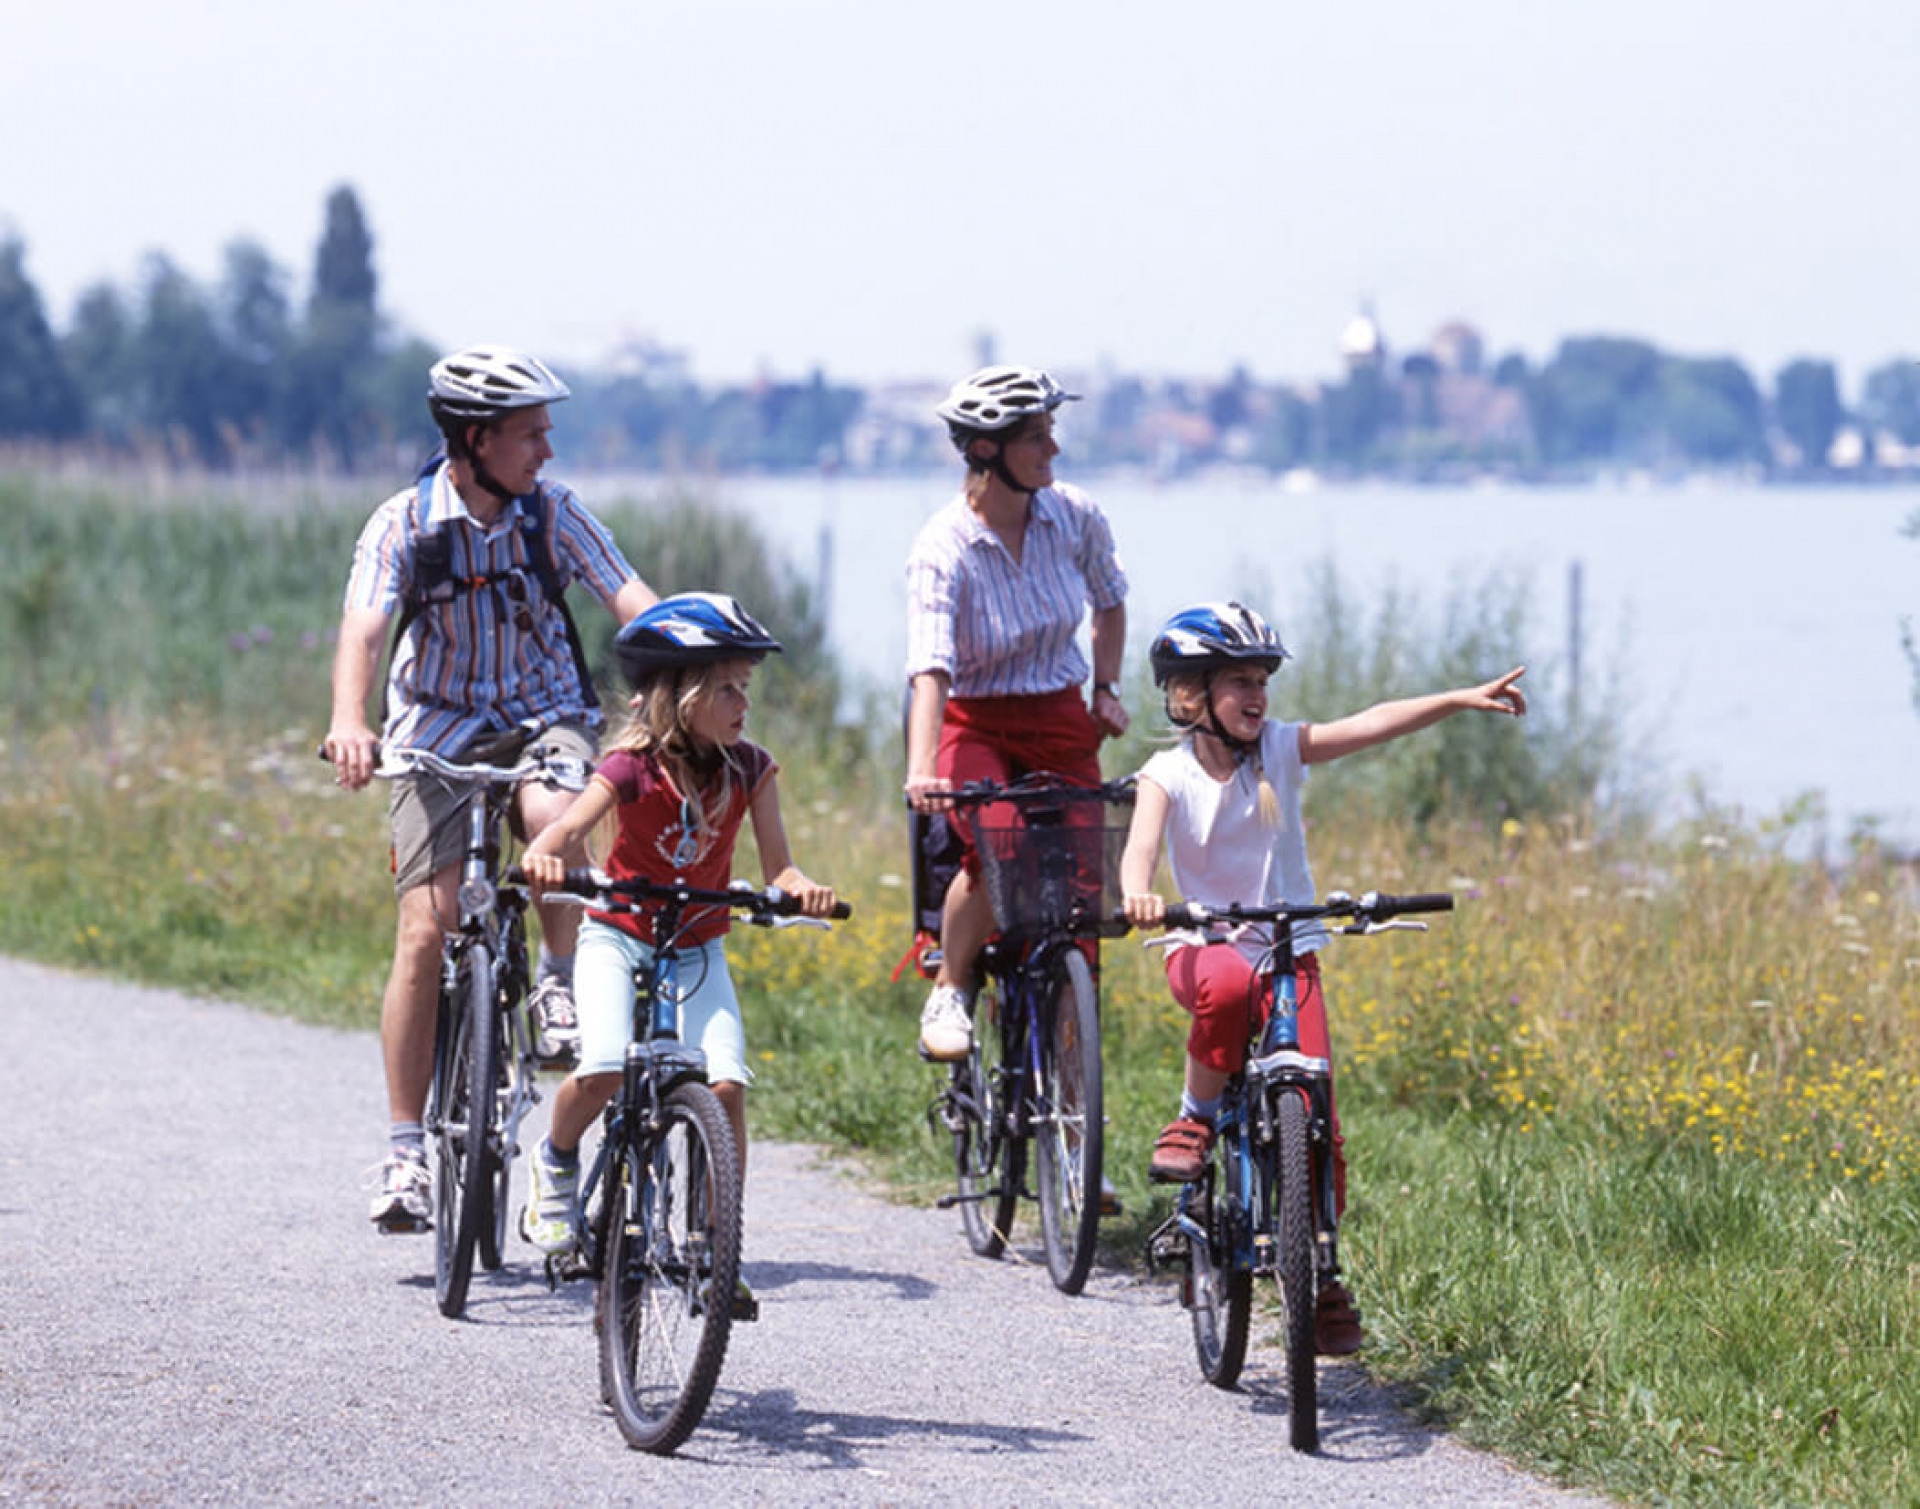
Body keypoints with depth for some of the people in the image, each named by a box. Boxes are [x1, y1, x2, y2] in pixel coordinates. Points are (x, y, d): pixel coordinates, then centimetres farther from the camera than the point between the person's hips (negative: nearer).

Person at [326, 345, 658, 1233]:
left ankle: (560, 988, -11)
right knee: (425, 932, -11)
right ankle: (405, 1152, -3)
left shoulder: (552, 513, -5)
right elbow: (363, 630, -24)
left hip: (544, 715, 1)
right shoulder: (404, 525, -11)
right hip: (439, 731, -1)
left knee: (553, 815, -36)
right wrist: (349, 724, -43)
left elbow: (630, 600, -12)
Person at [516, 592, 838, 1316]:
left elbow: (776, 865, -8)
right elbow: (567, 828, -28)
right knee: (604, 1071, -26)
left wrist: (801, 889, -31)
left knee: (726, 1085, -16)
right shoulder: (635, 767, -16)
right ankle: (556, 1161, 8)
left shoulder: (749, 768, -7)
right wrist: (542, 858, -52)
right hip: (618, 937, -3)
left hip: (697, 949, 3)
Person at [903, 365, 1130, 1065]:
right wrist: (922, 771, -45)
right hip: (972, 724, -4)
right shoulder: (942, 548, -20)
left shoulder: (1076, 519, -6)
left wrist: (1106, 688, 3)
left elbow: (1109, 602, 16)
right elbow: (930, 667, -32)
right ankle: (949, 994, -7)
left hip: (1059, 722, 4)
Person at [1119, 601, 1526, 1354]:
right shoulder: (1168, 775, -7)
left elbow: (1370, 725, -13)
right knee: (1225, 986, -40)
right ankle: (1196, 1117, -14)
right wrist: (1138, 895, -47)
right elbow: (1141, 843, -25)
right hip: (1205, 946, -2)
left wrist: (1462, 699, -24)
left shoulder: (1281, 748, -2)